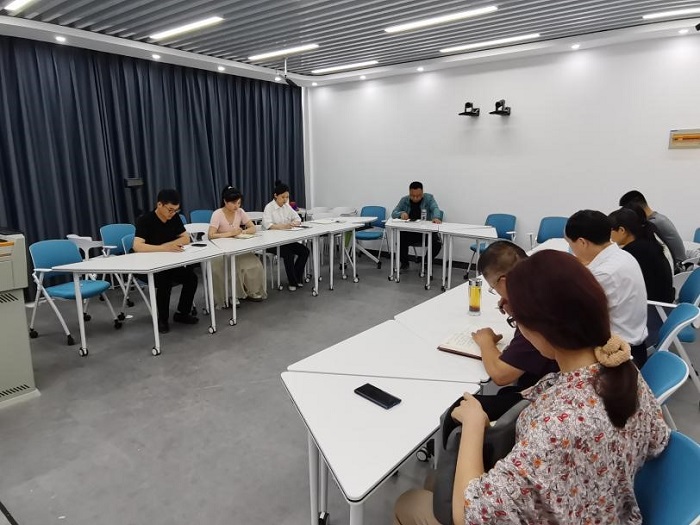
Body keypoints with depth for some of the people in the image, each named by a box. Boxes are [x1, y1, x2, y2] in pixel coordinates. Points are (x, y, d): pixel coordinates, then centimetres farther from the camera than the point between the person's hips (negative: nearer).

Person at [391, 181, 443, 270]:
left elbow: (435, 209, -17)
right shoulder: (404, 200, 3)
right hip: (408, 232, 1)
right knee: (401, 241, -30)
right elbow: (393, 213, -1)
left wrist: (436, 218, -42)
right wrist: (401, 213, -26)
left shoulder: (429, 198, 0)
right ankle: (404, 263, 3)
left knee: (437, 244, -25)